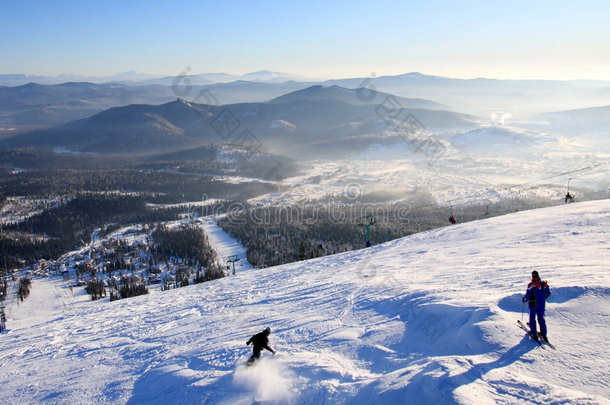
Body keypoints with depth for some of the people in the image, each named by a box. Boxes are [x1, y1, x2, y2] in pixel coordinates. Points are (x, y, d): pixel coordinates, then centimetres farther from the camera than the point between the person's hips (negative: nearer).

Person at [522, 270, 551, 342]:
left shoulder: (531, 285, -19)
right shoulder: (544, 284, -2)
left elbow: (528, 295, -19)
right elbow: (548, 293, 11)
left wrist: (525, 299, 2)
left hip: (533, 305, -4)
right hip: (542, 305, 4)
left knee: (532, 318, 9)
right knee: (541, 319, 16)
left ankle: (534, 334, 7)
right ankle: (544, 334, 17)